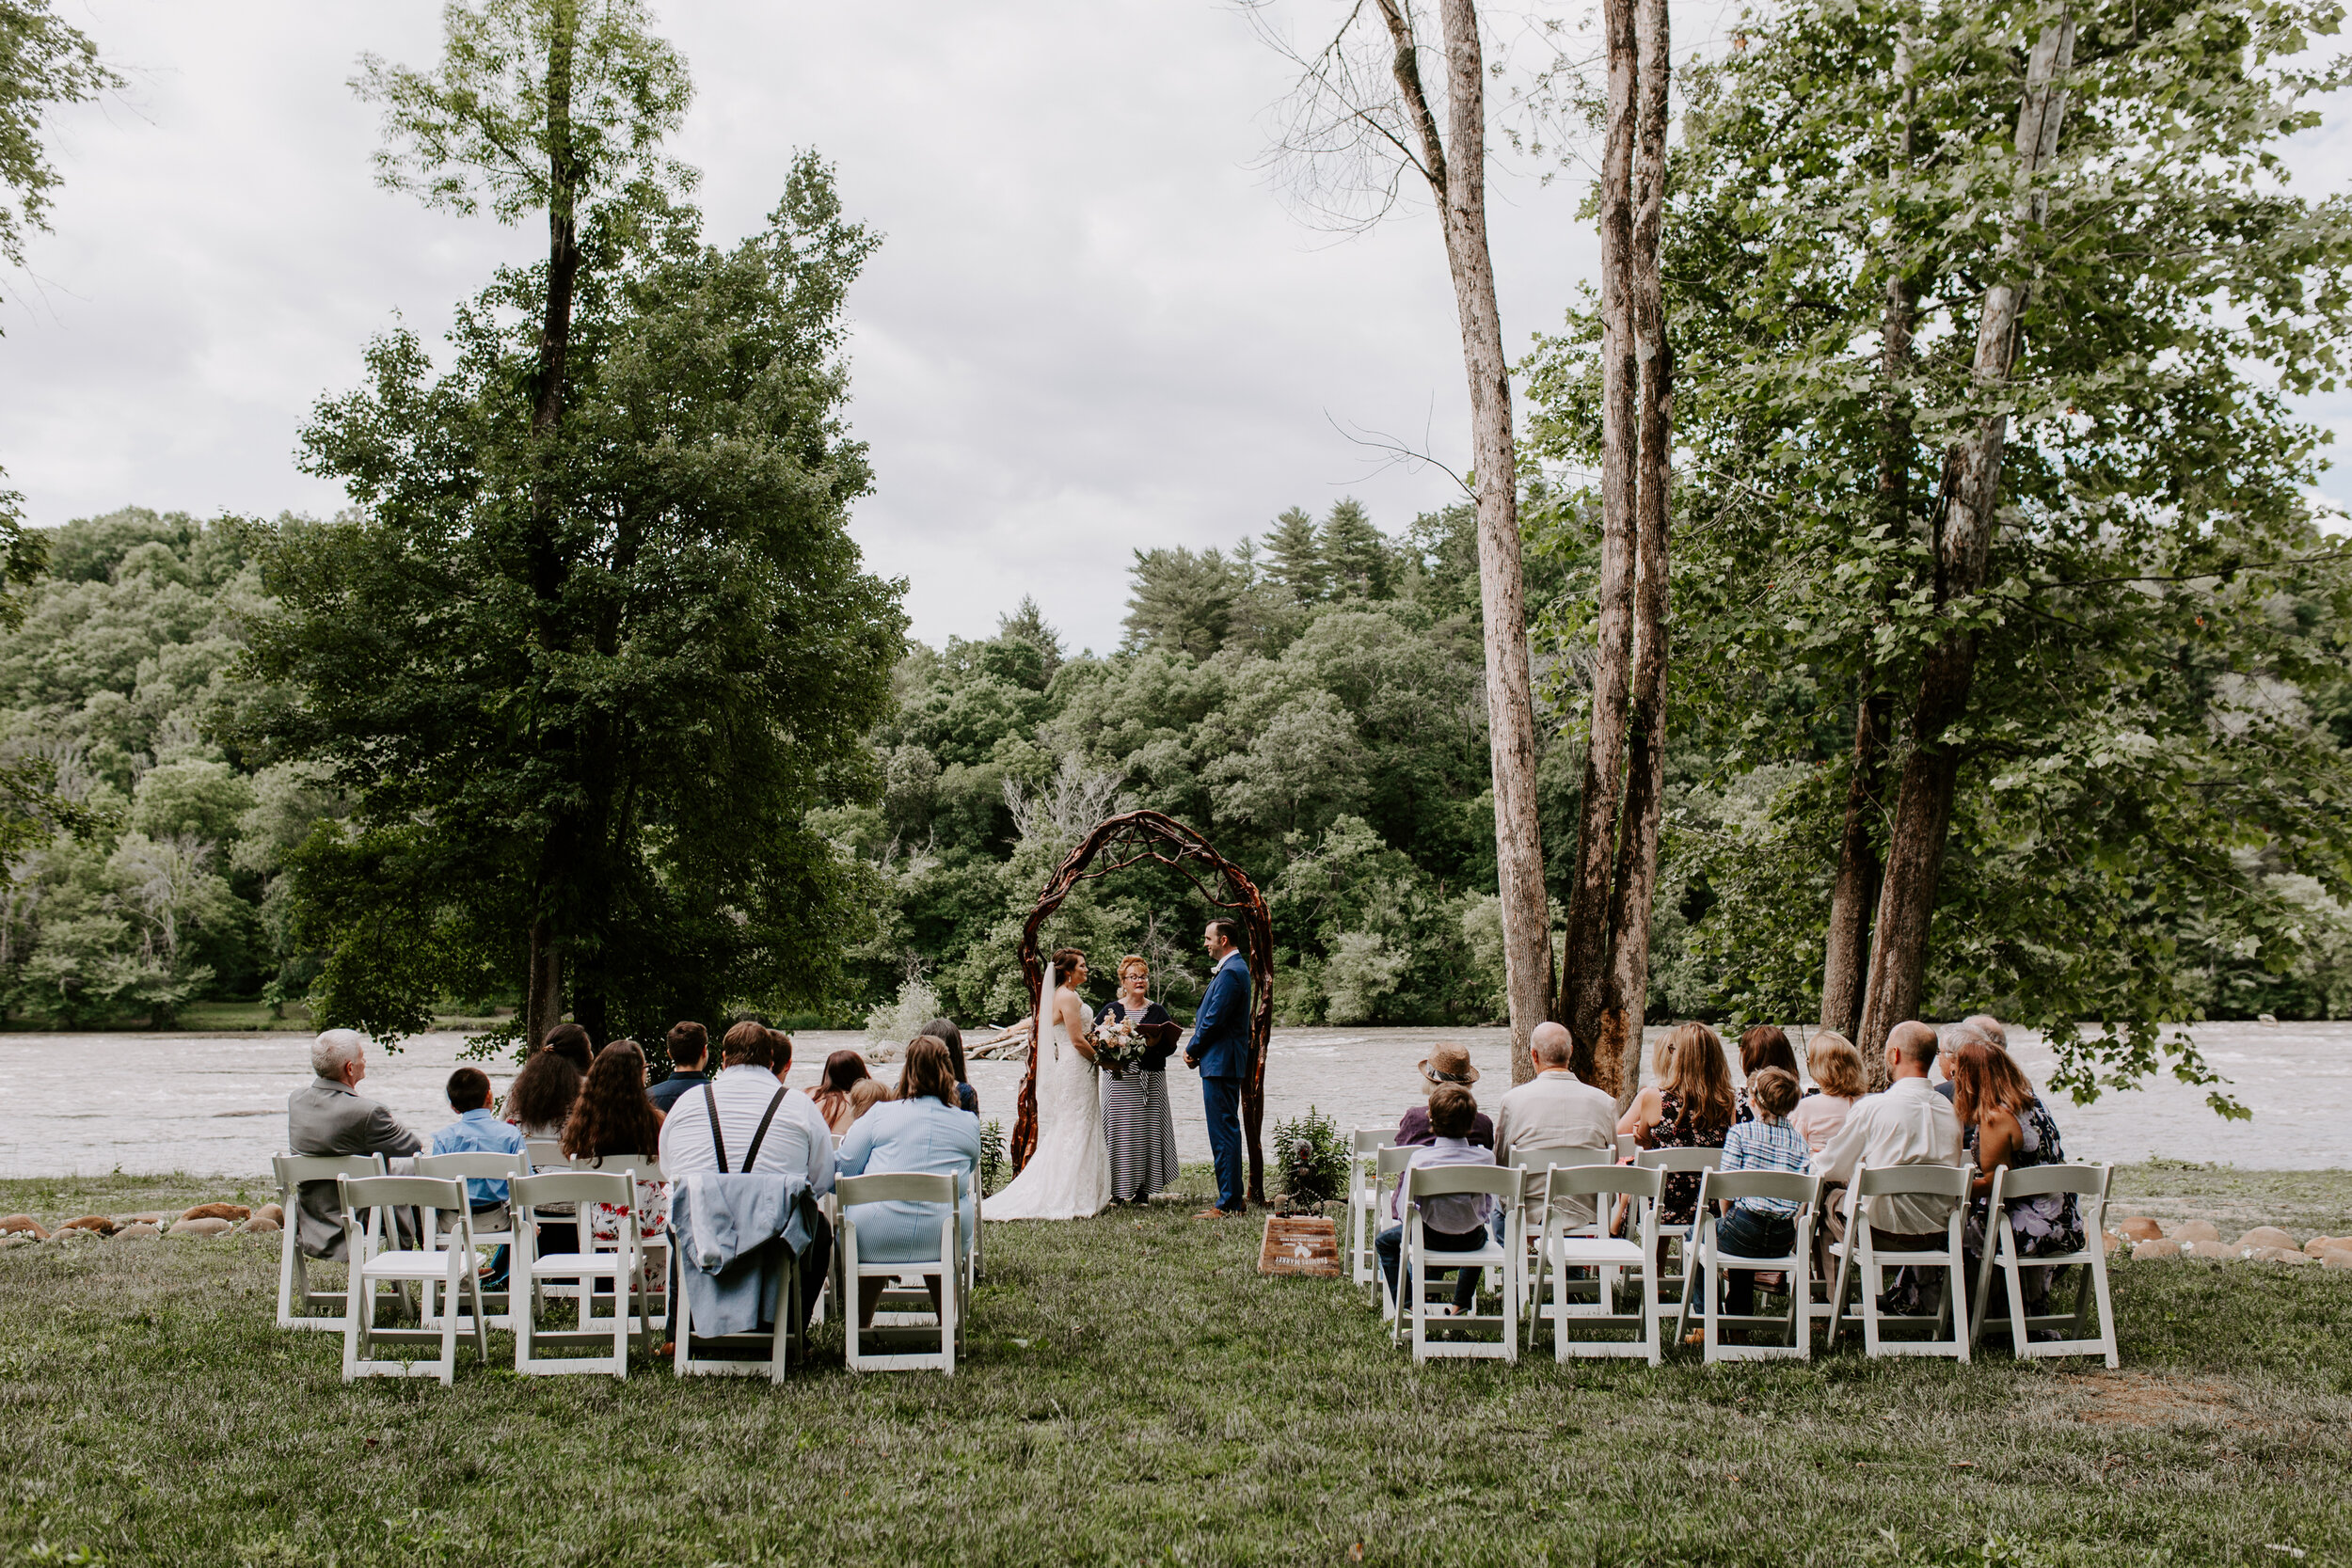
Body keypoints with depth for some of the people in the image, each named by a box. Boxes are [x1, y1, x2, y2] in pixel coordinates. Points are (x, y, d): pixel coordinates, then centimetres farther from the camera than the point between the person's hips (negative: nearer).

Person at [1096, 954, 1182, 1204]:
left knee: (1148, 1130, -1)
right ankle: (1120, 1189, 3)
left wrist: (1155, 1044, -14)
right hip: (1120, 1079, -1)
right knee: (1121, 1132, -4)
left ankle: (1142, 1189, 7)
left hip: (1151, 1082, 2)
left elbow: (1171, 1046, 6)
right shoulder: (1111, 1010, 7)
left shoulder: (1157, 1011, 10)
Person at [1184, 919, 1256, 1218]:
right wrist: (1196, 1050, 8)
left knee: (1224, 1132, -7)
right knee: (1226, 1131, 14)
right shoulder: (1234, 968, 17)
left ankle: (1229, 1204, -4)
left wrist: (1192, 1050, -6)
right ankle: (1234, 1199, 20)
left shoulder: (1230, 972, -17)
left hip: (1220, 1062, -11)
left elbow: (1213, 1020, -20)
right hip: (1223, 1061, 11)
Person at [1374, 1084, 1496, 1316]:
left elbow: (1404, 1210, -16)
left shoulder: (1420, 1158, -21)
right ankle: (1462, 1304, 44)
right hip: (1471, 1241, 3)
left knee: (1384, 1241, 27)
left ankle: (1407, 1306, 21)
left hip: (1432, 1239, -3)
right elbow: (1487, 1206, 0)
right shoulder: (1485, 1158, -14)